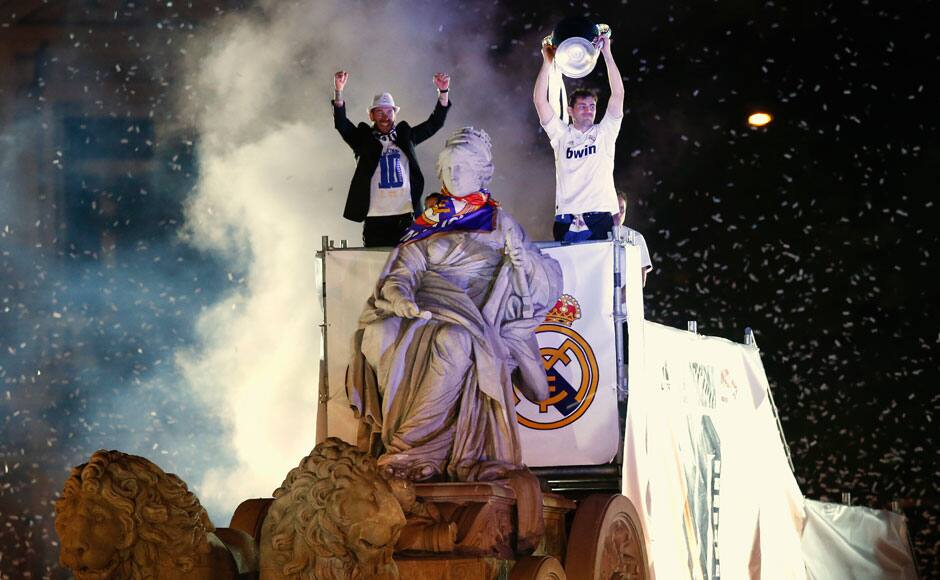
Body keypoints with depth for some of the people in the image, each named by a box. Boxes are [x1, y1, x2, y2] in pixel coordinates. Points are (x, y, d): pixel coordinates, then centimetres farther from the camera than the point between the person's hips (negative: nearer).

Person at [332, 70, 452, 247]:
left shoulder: (406, 136, 14)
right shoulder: (363, 139, 8)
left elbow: (435, 123, 13)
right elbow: (341, 123, -5)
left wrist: (443, 92, 0)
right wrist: (338, 91, -19)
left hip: (406, 215, 2)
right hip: (375, 218, -2)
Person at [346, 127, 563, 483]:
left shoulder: (498, 222, 18)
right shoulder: (427, 222, 22)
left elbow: (549, 279, 13)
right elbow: (404, 270, 6)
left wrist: (521, 257, -9)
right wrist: (399, 296, -17)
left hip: (474, 315, -2)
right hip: (427, 307, 2)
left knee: (453, 341, -39)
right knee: (379, 334, -32)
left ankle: (412, 449, -35)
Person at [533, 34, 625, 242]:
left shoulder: (605, 133, 14)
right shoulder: (561, 135, 15)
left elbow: (618, 94, 5)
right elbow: (540, 100, 7)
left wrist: (607, 54, 0)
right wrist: (547, 62, 2)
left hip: (600, 219, 0)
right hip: (566, 221, 1)